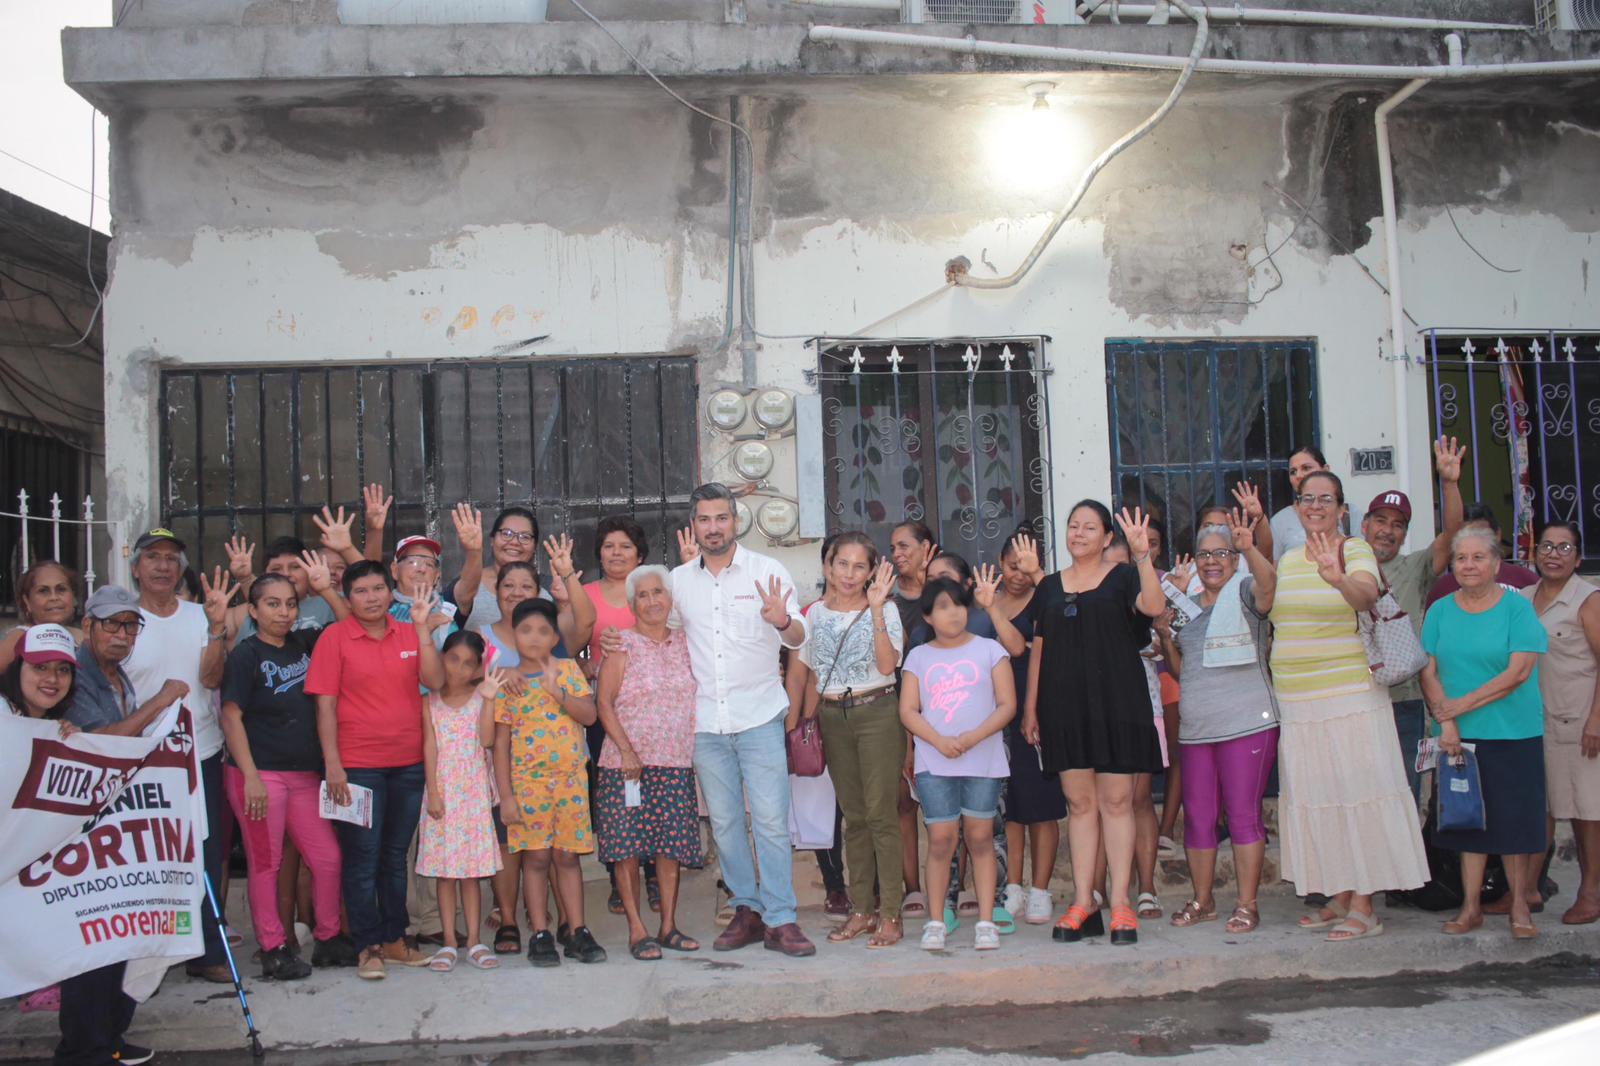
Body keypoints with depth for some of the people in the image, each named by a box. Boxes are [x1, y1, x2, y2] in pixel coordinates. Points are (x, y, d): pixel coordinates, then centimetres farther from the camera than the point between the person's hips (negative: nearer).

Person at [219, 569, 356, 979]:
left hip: (304, 774, 6)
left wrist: (324, 588, 1)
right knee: (266, 864, 2)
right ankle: (273, 949, 14)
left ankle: (329, 938, 21)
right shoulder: (245, 654, -6)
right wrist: (250, 776, -17)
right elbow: (230, 717, -11)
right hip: (259, 773, -6)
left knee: (328, 859, 6)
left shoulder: (302, 643, 9)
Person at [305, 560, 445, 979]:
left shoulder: (409, 634, 6)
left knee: (396, 854, 14)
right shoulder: (335, 637, -4)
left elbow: (435, 681, -6)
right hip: (357, 765, -4)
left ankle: (394, 938, 25)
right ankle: (369, 946, 11)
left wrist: (423, 629, -13)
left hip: (408, 763, 4)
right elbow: (325, 704, -7)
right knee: (362, 857, 0)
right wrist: (332, 764, -13)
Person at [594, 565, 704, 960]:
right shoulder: (622, 645, -2)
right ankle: (636, 930, 3)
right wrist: (626, 750, -12)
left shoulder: (684, 643, 11)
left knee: (672, 843, 4)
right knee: (626, 844, -4)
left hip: (676, 763, 4)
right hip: (627, 762, -3)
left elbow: (699, 696, 19)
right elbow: (605, 703, -6)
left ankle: (668, 926, 15)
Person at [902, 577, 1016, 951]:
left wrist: (973, 737, -13)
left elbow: (1007, 704, 1)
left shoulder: (989, 650, 6)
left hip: (984, 761, 0)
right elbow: (908, 711, 4)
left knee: (980, 837, 3)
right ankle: (936, 922, 8)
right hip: (934, 763, 0)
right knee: (941, 839, -3)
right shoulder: (918, 657, 10)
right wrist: (940, 741, -13)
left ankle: (986, 921, 9)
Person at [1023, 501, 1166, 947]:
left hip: (1115, 703, -3)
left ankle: (1120, 903, 2)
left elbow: (1154, 606, -17)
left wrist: (1143, 556, -28)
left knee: (1116, 801, -2)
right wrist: (1030, 708, 11)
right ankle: (1082, 902, 8)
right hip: (1064, 706, 3)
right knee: (1079, 802, 4)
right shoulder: (1050, 587, 15)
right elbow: (1038, 649, 15)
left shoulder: (1122, 576, 4)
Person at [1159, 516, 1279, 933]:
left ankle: (1247, 905, 4)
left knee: (1243, 813, -4)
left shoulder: (1244, 592, 1)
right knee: (1197, 816, 9)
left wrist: (1249, 549, -42)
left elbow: (1267, 583, -24)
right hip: (1194, 730, 6)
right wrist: (1166, 638, 2)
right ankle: (1202, 900, 21)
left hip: (1246, 724, -5)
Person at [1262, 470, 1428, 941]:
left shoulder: (1355, 550, -5)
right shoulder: (1288, 559, 15)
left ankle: (1363, 907, 2)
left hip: (1348, 695, -6)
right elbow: (1261, 604, 18)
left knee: (1353, 793, -4)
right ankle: (1339, 897, 20)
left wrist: (1338, 579, -45)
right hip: (1295, 701, 6)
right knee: (1316, 796, 10)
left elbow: (1367, 594, -28)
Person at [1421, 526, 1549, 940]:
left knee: (1515, 818, 2)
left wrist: (1463, 704, -14)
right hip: (1460, 736, 3)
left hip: (1514, 734, -3)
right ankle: (1470, 907, 15)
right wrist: (1446, 722, -11)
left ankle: (1520, 906, 14)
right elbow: (1428, 671, 2)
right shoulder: (1440, 611, 6)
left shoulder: (1517, 607, -4)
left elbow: (1519, 672, -13)